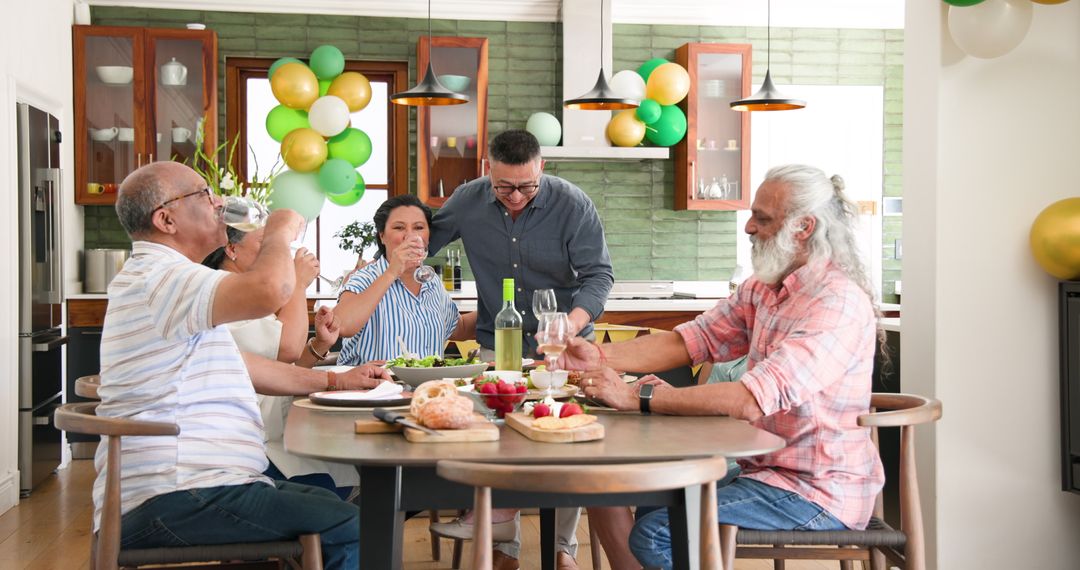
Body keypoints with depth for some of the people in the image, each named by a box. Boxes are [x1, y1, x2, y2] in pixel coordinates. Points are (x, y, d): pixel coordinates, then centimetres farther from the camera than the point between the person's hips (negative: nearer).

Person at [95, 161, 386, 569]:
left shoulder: (159, 279, 22)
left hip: (179, 485, 11)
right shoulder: (161, 278, -15)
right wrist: (279, 232, -11)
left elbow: (239, 366, 27)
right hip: (168, 500, -11)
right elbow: (270, 291, -32)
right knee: (346, 528, -17)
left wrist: (332, 380, 23)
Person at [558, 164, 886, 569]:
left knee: (655, 535, -22)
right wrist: (601, 358, -9)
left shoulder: (838, 303, -22)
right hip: (763, 468, 9)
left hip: (816, 491, -9)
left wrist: (639, 397, -31)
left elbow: (752, 400, -31)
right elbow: (691, 340, 5)